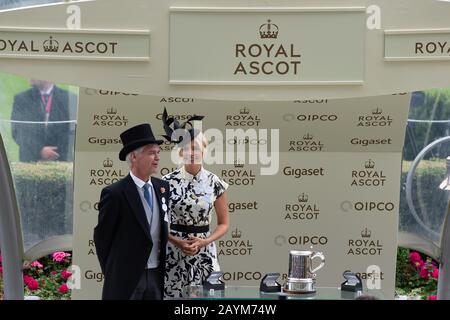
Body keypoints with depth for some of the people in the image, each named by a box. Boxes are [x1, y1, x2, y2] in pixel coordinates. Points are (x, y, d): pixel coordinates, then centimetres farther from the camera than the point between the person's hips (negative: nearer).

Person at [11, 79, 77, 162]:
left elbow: (72, 133, 1)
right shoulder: (20, 99, 7)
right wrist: (39, 150, -12)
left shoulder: (70, 98, 3)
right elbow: (17, 132, 1)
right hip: (30, 162, 1)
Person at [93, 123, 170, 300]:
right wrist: (113, 273, 5)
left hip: (157, 277, 5)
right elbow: (101, 237, -2)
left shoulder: (163, 187, 7)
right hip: (126, 279, -5)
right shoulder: (114, 193, -11)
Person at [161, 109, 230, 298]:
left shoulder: (215, 184, 0)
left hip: (204, 254, 1)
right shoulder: (167, 182, -2)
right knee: (173, 295, -4)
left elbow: (223, 224, 7)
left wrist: (203, 242, -9)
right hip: (173, 252, -1)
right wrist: (178, 242, -12)